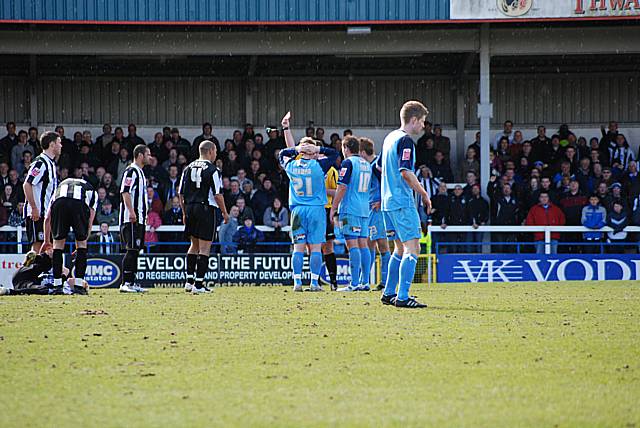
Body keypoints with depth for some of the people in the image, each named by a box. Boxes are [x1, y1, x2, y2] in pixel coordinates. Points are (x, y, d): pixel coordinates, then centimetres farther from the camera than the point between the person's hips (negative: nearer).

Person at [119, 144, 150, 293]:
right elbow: (125, 192, -19)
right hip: (131, 219, -10)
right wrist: (131, 211, -26)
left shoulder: (140, 172, 22)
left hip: (139, 218, 10)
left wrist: (144, 214, 24)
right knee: (132, 250, -12)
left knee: (135, 250, 10)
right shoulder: (131, 171, -9)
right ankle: (125, 283, -13)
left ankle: (132, 282, 13)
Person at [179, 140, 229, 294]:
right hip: (206, 208, -6)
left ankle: (189, 281, 17)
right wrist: (224, 212, 0)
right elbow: (218, 195, -12)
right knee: (205, 247, -3)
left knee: (194, 245, 19)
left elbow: (181, 193, 11)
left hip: (190, 208, 6)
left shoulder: (188, 168, 10)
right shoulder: (212, 170, -8)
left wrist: (185, 213, 18)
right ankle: (198, 283, -6)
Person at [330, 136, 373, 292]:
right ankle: (365, 282, 6)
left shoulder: (348, 163, -9)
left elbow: (342, 188, -13)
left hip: (350, 210, -8)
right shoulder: (366, 164, 15)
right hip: (364, 209, 8)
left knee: (353, 245, -10)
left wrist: (333, 207, -6)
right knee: (363, 245, 8)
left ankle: (354, 283, -13)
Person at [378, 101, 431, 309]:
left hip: (388, 201, 10)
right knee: (412, 248, -10)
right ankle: (402, 297, -17)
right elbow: (405, 172, -22)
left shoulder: (390, 138, 16)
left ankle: (389, 293, 22)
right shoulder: (405, 141, -13)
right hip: (402, 202, -10)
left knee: (401, 248, 18)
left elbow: (379, 165, 29)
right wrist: (424, 194, -14)